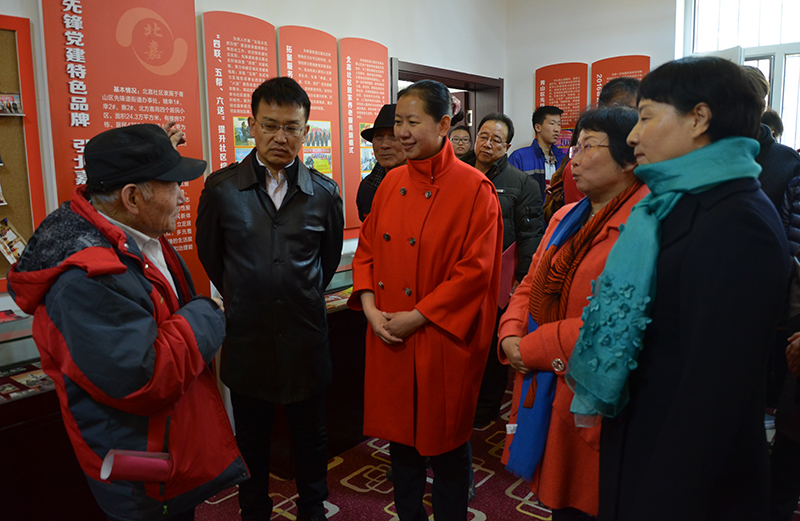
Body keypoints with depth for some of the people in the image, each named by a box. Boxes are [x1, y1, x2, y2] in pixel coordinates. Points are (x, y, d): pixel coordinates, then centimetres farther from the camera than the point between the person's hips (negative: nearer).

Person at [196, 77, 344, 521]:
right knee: (251, 443, 16)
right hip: (247, 337, 0)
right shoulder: (220, 188, -6)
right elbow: (210, 255, 7)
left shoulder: (324, 193, -3)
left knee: (310, 438, 18)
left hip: (306, 338, 1)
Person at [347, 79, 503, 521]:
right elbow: (366, 248, 11)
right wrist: (370, 307, -5)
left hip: (443, 341, -5)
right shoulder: (391, 183, 6)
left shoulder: (474, 189, -11)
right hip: (389, 338, 5)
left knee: (445, 443, 12)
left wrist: (417, 317, -16)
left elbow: (476, 269, -15)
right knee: (399, 435, 19)